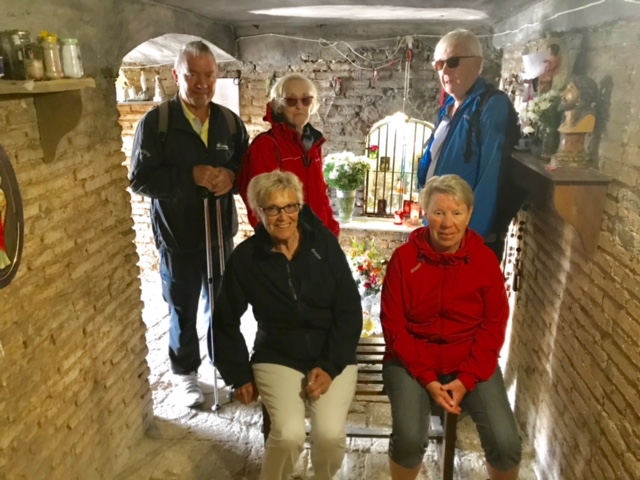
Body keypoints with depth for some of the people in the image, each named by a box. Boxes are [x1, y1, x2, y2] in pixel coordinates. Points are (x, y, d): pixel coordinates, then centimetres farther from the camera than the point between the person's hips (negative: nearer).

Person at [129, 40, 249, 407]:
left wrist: (231, 175, -15)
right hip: (178, 236, -3)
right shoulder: (155, 122, -9)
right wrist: (191, 175, -24)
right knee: (183, 310, 12)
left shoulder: (230, 122, 3)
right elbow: (140, 180, -13)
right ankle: (186, 373, 33)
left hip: (221, 231, 3)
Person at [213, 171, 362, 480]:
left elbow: (350, 312, -6)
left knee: (330, 434, -19)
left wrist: (330, 366, -12)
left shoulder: (324, 244, -8)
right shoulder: (246, 257, -7)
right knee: (289, 434, -23)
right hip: (277, 357, 0)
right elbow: (225, 321, 4)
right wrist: (239, 375, 3)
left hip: (332, 356, 1)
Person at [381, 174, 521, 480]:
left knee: (506, 443, -14)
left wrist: (466, 378, -11)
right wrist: (427, 378, -14)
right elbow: (393, 325, -7)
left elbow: (494, 325, -1)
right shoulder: (404, 257, -8)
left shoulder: (485, 260, -4)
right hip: (412, 361, -1)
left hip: (472, 363, 2)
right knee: (409, 438, -23)